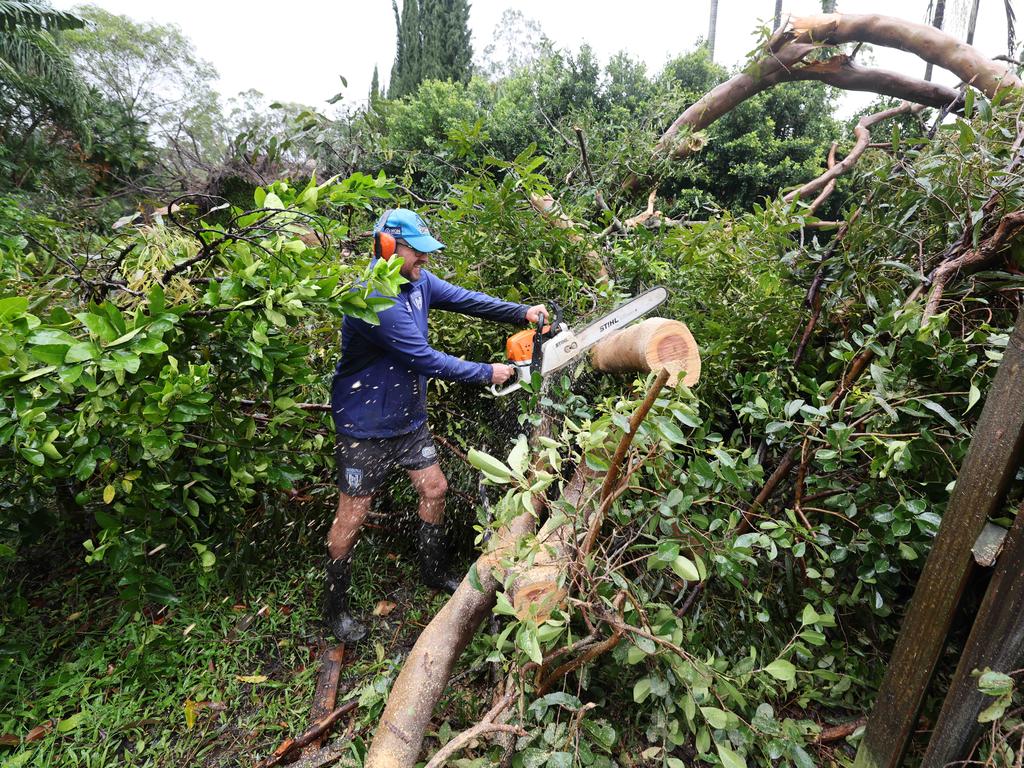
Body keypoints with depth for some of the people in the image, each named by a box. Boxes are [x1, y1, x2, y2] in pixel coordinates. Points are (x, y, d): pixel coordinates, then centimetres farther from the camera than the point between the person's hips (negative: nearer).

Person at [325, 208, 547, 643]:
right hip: (365, 427, -8)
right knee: (352, 516, 6)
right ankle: (336, 607, 27)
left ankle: (434, 572, 39)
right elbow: (426, 360, -28)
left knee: (434, 489, 16)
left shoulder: (418, 282, -1)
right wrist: (487, 374, -19)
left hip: (408, 419, 8)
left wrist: (523, 313, -10)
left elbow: (466, 300, 1)